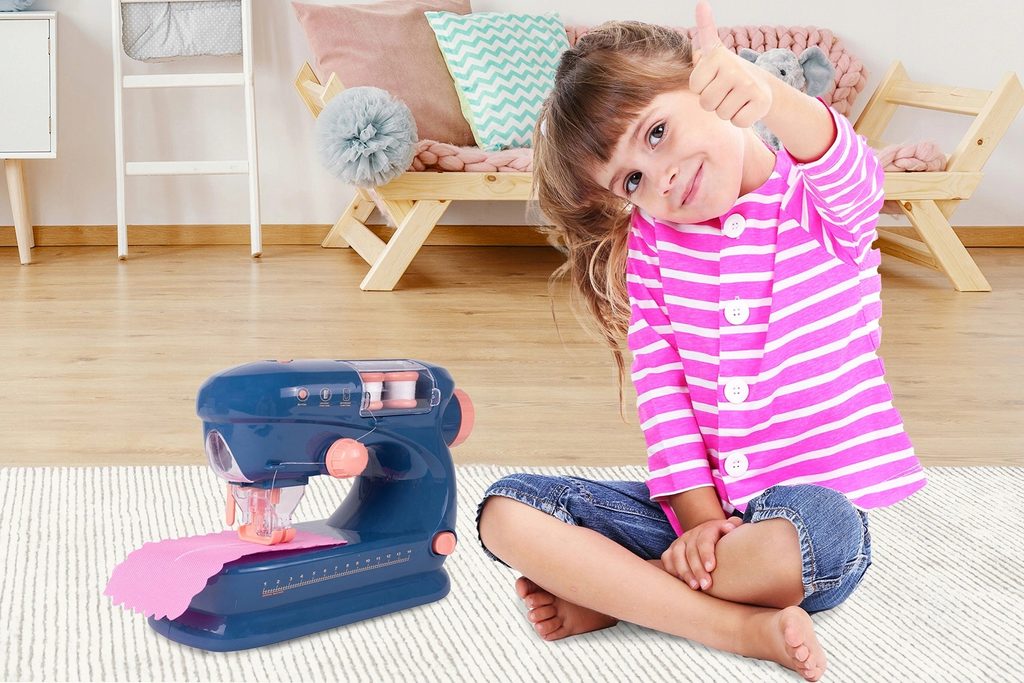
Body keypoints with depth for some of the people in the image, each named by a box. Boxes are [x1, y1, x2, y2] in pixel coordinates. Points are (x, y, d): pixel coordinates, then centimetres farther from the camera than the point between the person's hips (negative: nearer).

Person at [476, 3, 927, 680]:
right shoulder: (651, 238, 4)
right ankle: (739, 625, -21)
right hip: (695, 504, 4)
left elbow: (845, 167, -32)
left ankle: (608, 594, -15)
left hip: (816, 503, -3)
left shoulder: (821, 204, -6)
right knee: (506, 510, -16)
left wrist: (769, 96, -55)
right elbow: (659, 383, -1)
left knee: (817, 532, -40)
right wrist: (698, 516, -15)